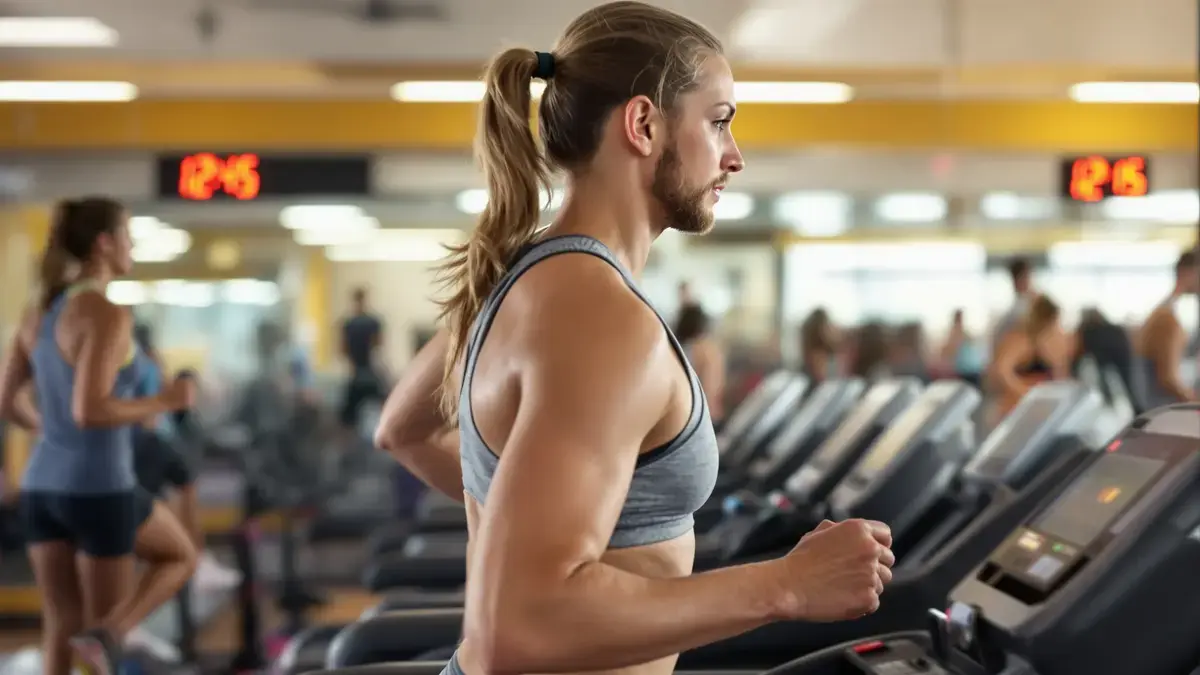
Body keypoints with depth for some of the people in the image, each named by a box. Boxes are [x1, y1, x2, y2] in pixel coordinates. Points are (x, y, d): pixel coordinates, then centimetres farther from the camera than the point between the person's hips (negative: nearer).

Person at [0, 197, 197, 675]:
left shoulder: (39, 312, 9)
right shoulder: (107, 314, -17)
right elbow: (89, 411, -25)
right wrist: (164, 403, -12)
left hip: (43, 485, 8)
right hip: (98, 488, -8)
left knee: (61, 627, 13)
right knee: (180, 555, 17)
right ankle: (106, 636, -2)